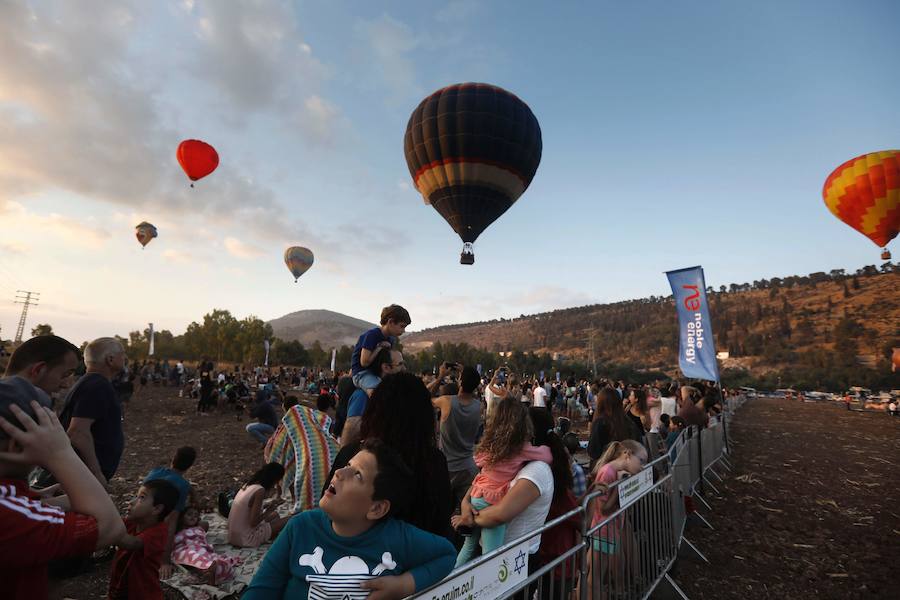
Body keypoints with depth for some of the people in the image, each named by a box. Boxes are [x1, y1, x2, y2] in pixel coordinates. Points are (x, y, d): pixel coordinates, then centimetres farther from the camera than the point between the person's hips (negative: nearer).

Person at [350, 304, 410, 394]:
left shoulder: (391, 339, 7)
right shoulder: (371, 335, -17)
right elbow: (364, 362, -22)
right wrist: (380, 347, -16)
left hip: (377, 373, 8)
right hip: (361, 373, -8)